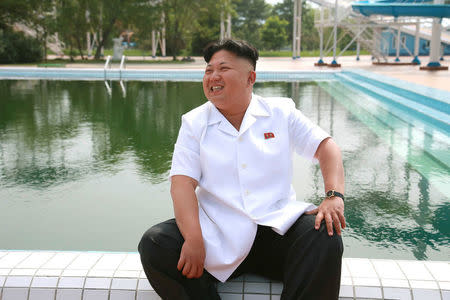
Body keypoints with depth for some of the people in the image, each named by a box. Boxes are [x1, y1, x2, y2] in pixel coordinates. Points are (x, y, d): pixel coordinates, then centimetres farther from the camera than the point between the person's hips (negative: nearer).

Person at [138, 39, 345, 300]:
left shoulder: (281, 112, 9)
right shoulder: (194, 122, 8)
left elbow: (326, 146, 5)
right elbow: (183, 182, -4)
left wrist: (335, 196, -15)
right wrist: (194, 239, -21)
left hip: (277, 227, 0)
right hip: (217, 234, 1)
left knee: (325, 237, -29)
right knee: (154, 244, -22)